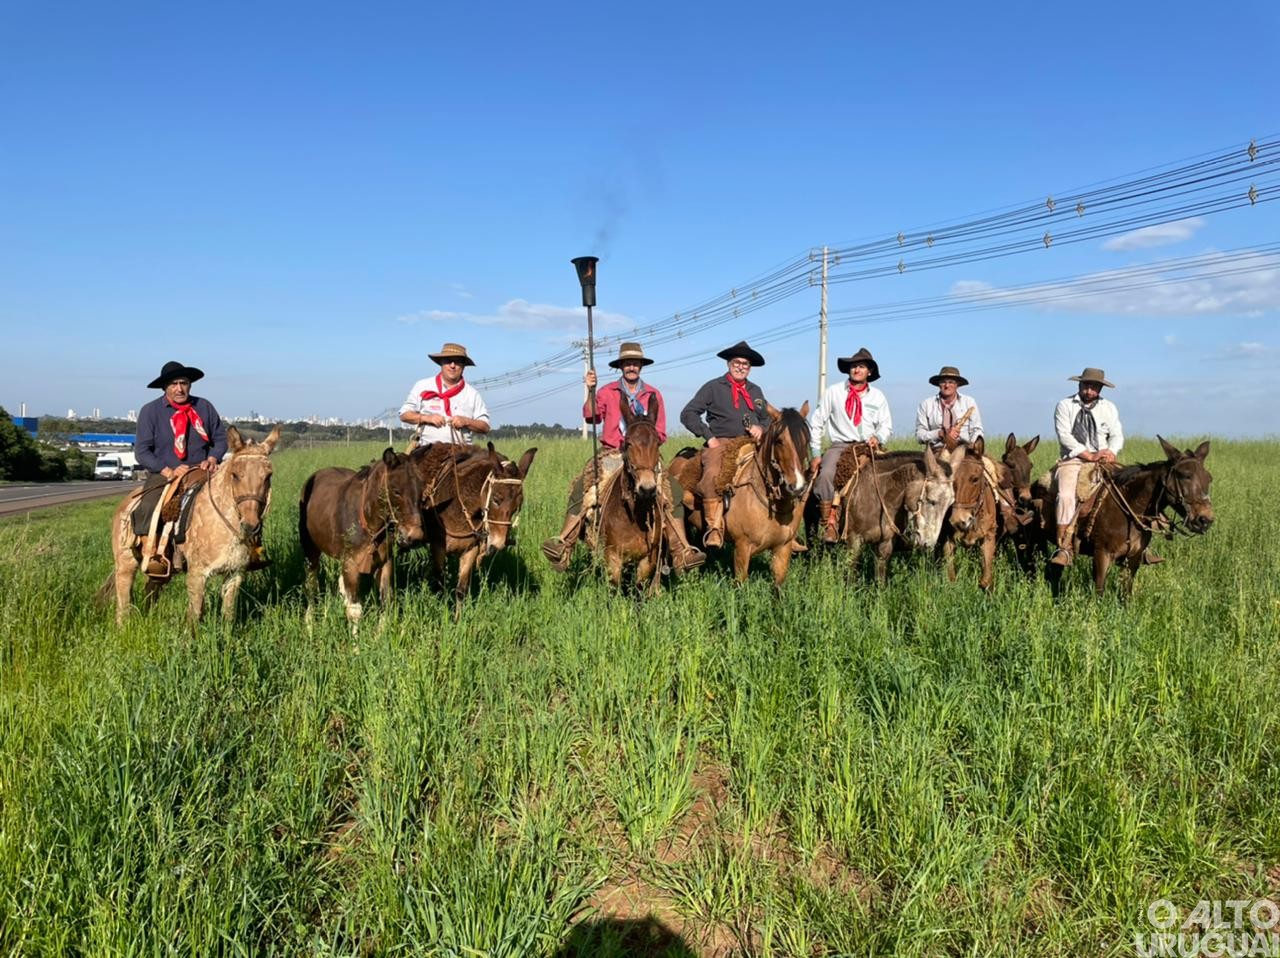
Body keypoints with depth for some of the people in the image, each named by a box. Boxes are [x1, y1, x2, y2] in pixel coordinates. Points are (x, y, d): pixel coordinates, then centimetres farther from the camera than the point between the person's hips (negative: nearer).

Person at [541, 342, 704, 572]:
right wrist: (591, 390, -19)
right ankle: (564, 545, -24)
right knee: (580, 488, -23)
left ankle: (682, 553, -19)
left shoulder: (653, 395, 10)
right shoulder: (607, 391, 8)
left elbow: (660, 433, 10)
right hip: (612, 454, -1)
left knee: (672, 493, -19)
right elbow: (591, 416, -8)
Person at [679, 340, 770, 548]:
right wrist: (709, 437, -7)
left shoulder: (756, 391, 22)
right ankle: (714, 527, -28)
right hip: (720, 443, -4)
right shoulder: (713, 387, 7)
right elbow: (688, 414, 2)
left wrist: (761, 428, 5)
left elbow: (766, 419, 30)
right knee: (712, 474, -34)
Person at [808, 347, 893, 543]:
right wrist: (816, 453, 0)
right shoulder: (833, 391, 4)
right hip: (840, 445, -2)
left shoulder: (878, 396, 10)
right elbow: (816, 422, 5)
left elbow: (886, 425, 14)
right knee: (825, 474, -30)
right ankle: (830, 522, -21)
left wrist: (878, 438, -11)